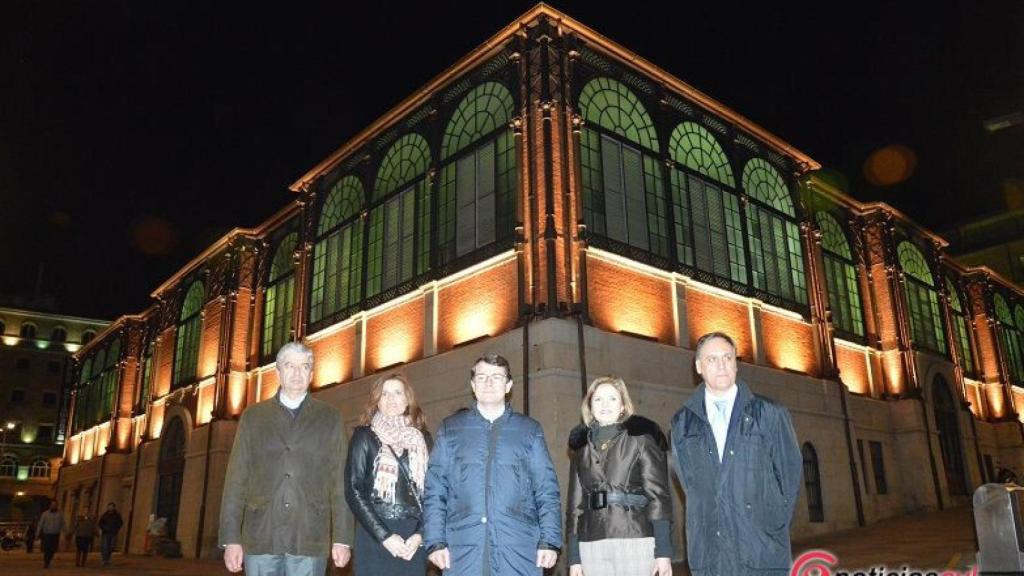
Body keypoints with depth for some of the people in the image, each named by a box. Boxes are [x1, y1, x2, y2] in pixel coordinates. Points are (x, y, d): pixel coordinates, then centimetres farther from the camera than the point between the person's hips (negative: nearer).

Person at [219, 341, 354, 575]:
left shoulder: (330, 418, 9)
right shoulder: (253, 416, 11)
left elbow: (340, 480, 4)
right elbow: (236, 478, 7)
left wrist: (342, 538, -2)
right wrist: (231, 538, 0)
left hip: (310, 539, -1)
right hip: (260, 537, 1)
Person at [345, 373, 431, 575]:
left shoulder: (423, 439, 10)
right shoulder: (365, 436, 3)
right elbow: (353, 490, -4)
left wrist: (420, 534, -7)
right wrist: (384, 535, -11)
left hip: (414, 539, 2)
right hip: (374, 537, -2)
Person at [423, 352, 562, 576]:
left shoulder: (529, 430, 11)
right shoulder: (451, 429, 11)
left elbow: (547, 490, 7)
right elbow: (434, 489, 7)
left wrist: (549, 541, -2)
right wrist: (435, 541, -2)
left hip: (519, 551, 0)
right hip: (463, 551, 0)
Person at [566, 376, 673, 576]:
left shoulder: (640, 438, 3)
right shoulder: (582, 447, 14)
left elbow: (659, 495, -3)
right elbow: (575, 504, 14)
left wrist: (663, 551, -11)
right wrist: (574, 557, 9)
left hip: (635, 541, -3)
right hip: (592, 546, 3)